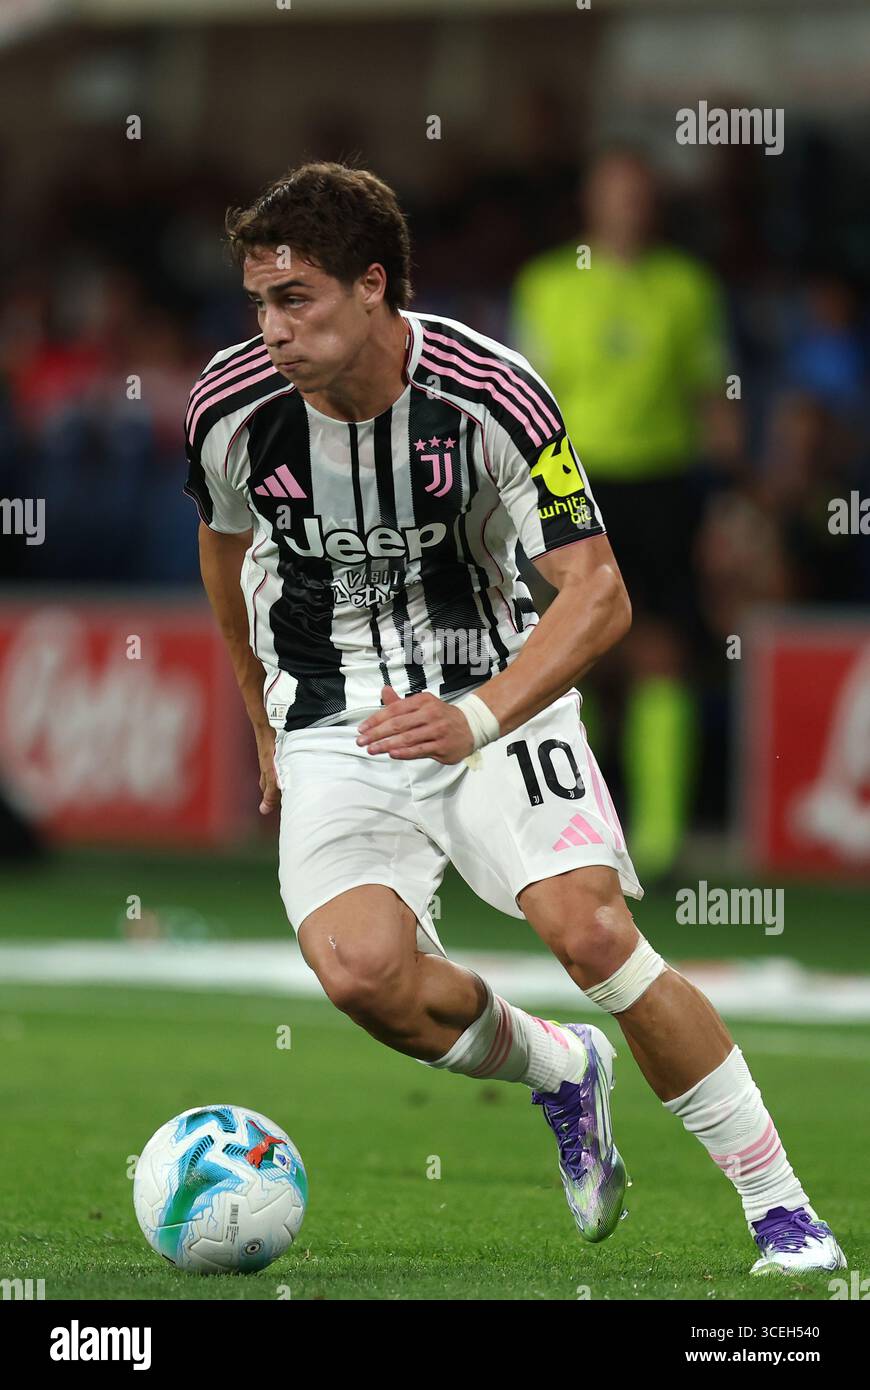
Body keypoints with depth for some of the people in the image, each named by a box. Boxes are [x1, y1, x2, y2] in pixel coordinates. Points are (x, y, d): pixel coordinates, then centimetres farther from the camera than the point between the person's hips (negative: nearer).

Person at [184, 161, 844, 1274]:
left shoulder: (490, 395, -19)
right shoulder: (231, 406, -9)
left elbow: (598, 594, -17)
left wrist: (476, 719, -33)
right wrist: (267, 731, 23)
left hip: (499, 692, -2)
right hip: (335, 732, 2)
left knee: (591, 933, -23)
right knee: (361, 971, -24)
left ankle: (781, 1212, -9)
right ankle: (561, 1071, 8)